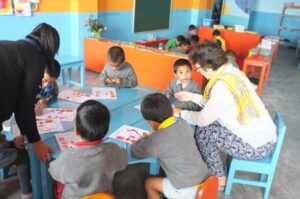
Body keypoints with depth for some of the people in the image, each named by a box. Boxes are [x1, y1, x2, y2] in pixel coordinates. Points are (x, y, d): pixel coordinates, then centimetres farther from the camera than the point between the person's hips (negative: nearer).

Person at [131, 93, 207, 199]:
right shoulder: (184, 124, -5)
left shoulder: (156, 140, -23)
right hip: (204, 180, 6)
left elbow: (135, 151, -5)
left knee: (149, 183, 18)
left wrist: (145, 139, 13)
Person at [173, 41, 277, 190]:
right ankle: (209, 166, 28)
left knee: (203, 133, -5)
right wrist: (192, 96, 14)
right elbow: (215, 104, 13)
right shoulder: (232, 72, 1)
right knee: (211, 124, 11)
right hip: (263, 135, 9)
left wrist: (181, 113, 1)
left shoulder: (222, 86, -26)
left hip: (257, 145, -9)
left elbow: (203, 119, -15)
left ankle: (219, 179, 14)